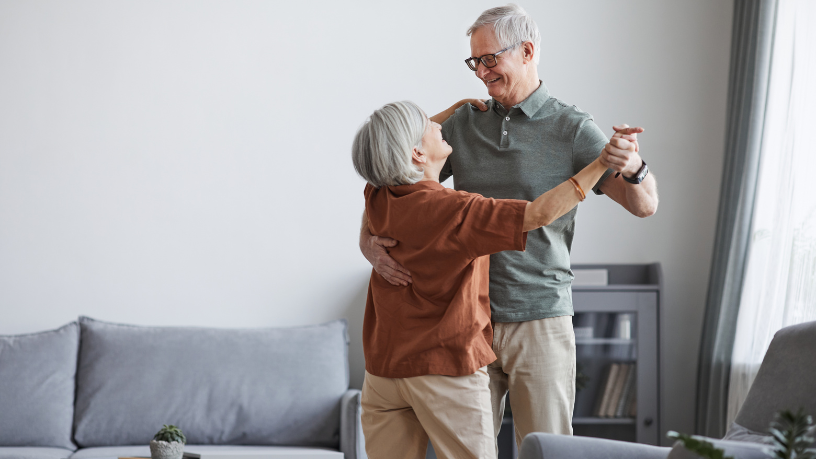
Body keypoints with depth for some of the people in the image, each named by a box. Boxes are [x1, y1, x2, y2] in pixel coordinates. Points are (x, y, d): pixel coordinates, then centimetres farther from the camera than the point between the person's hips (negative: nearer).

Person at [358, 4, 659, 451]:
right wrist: (370, 242, -13)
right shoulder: (462, 124, 7)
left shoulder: (571, 129, -4)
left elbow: (644, 204, -11)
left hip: (540, 321, -3)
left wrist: (633, 167, -35)